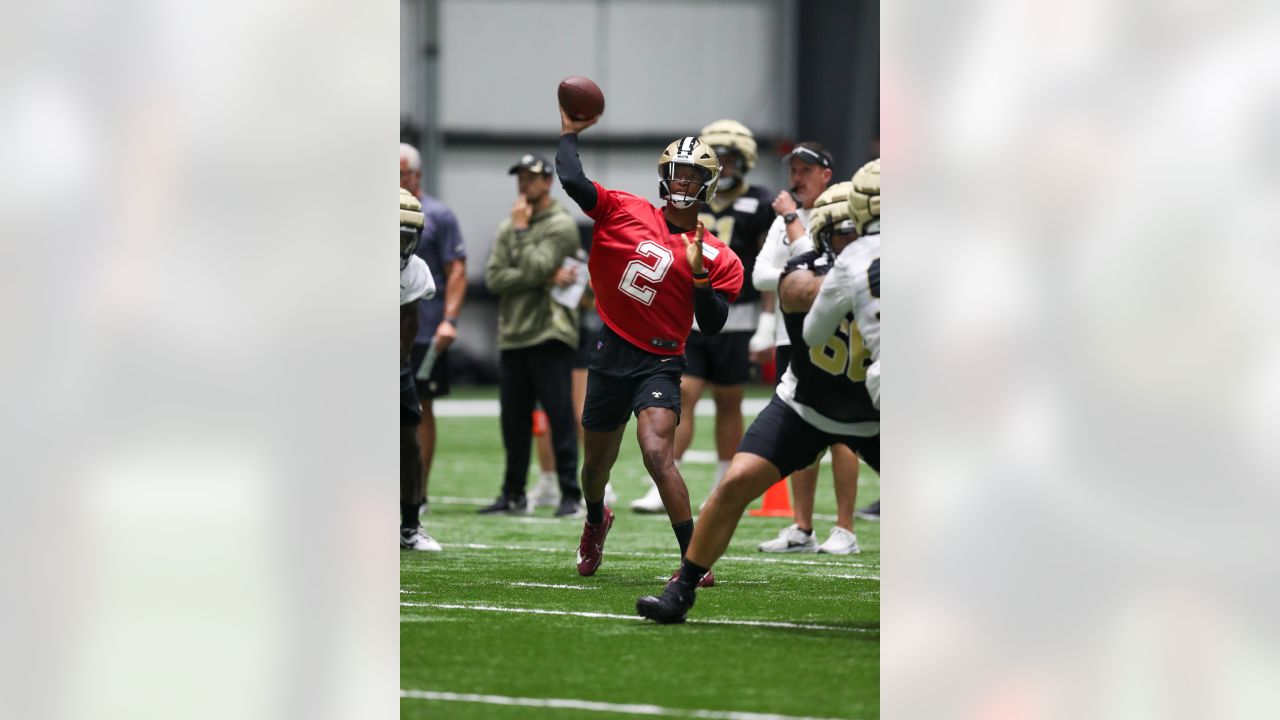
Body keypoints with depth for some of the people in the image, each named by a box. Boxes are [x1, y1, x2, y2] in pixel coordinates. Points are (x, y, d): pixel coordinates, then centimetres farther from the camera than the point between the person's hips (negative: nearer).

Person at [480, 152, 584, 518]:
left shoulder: (561, 226, -3)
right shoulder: (507, 228, 15)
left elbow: (533, 268, -16)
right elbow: (494, 278, 2)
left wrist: (521, 229, -6)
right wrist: (546, 278, -9)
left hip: (549, 335, -6)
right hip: (512, 335, 6)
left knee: (560, 416, -7)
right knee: (514, 420, 9)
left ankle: (571, 495, -6)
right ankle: (514, 494, 17)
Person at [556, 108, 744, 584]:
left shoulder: (717, 258, -1)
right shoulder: (626, 212, 0)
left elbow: (712, 326, -4)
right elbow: (572, 181, -8)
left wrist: (699, 274, -17)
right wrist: (569, 133, 1)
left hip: (659, 362, -3)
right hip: (610, 352, 3)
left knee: (657, 454, -25)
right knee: (597, 462, 19)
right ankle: (596, 521, 54)